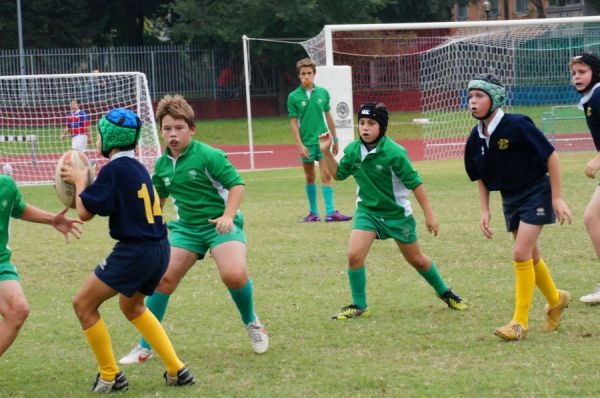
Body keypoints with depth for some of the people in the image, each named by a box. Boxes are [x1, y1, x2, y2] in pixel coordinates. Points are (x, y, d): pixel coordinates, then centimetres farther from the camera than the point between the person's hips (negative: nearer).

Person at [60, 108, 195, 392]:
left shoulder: (115, 169, -14)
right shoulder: (136, 167, 13)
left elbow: (85, 212, -11)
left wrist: (79, 180, 5)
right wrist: (84, 182, 19)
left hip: (134, 251, -9)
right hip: (159, 249, 9)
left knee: (84, 305, 4)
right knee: (131, 306, 30)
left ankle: (110, 377, 10)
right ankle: (177, 371, 26)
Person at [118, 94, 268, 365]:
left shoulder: (208, 155, -12)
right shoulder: (162, 164, 7)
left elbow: (236, 184, -12)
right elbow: (158, 197, 26)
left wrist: (228, 215, -24)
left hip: (220, 225, -6)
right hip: (186, 228, 6)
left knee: (234, 274, -29)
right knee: (163, 278, -7)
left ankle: (252, 323, 3)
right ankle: (145, 347, 6)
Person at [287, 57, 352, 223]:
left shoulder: (323, 93, 4)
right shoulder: (294, 97, -3)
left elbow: (328, 116, 12)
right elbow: (293, 122, -3)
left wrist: (335, 139, 14)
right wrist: (299, 144, -11)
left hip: (323, 140, 1)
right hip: (306, 143, -1)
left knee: (326, 175, -8)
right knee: (310, 177, 7)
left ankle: (330, 212, -12)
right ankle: (313, 212, 15)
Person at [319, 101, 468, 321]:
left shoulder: (394, 153, -22)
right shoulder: (353, 150, -8)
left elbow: (415, 183, -16)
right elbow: (338, 174, 9)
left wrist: (429, 215, -13)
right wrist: (327, 152, -6)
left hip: (397, 213, -3)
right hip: (367, 210, 3)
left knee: (417, 260, 12)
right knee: (354, 255, -17)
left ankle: (444, 293, 37)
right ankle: (359, 307, -1)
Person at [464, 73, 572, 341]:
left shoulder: (517, 126, -22)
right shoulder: (476, 138, -4)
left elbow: (551, 156, -16)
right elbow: (481, 178, 10)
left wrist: (557, 198, -15)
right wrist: (485, 212, 3)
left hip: (536, 193, -6)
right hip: (510, 198, 7)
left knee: (521, 254, -15)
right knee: (531, 257, 14)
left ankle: (520, 321, -9)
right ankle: (556, 301, 39)